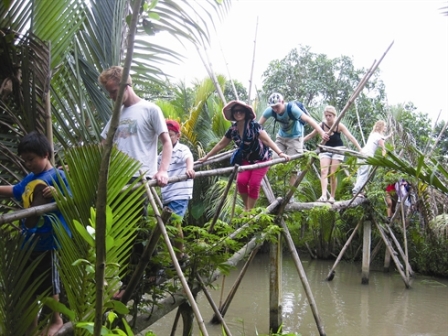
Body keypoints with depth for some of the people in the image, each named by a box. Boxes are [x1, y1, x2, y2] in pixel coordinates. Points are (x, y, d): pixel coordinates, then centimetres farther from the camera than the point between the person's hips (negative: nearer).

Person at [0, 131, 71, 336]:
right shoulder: (30, 179, 11)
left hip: (48, 240, -8)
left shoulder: (56, 175, -11)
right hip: (29, 240, 8)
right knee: (28, 285, 16)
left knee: (49, 283, 6)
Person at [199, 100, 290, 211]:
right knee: (241, 181, -14)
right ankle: (246, 207, 7)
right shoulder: (232, 129, -8)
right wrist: (207, 156, 9)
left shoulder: (254, 125, -23)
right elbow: (221, 144, 5)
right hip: (247, 159, 4)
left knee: (254, 184, -15)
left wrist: (280, 152, -44)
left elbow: (267, 140, -31)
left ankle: (249, 211, -1)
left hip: (261, 159, -4)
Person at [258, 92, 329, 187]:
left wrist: (322, 133, -50)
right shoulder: (270, 111, -20)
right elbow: (259, 124, -18)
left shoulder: (292, 108, -31)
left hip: (295, 137, -4)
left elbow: (308, 119, -40)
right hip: (281, 137, 4)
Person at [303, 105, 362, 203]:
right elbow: (310, 135, 0)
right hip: (325, 150, 2)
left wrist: (360, 149, -31)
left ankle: (332, 197, 7)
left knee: (333, 174, -4)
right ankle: (324, 195, -25)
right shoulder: (322, 125, -10)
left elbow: (350, 137, -22)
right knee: (324, 172, -15)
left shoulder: (339, 125, -15)